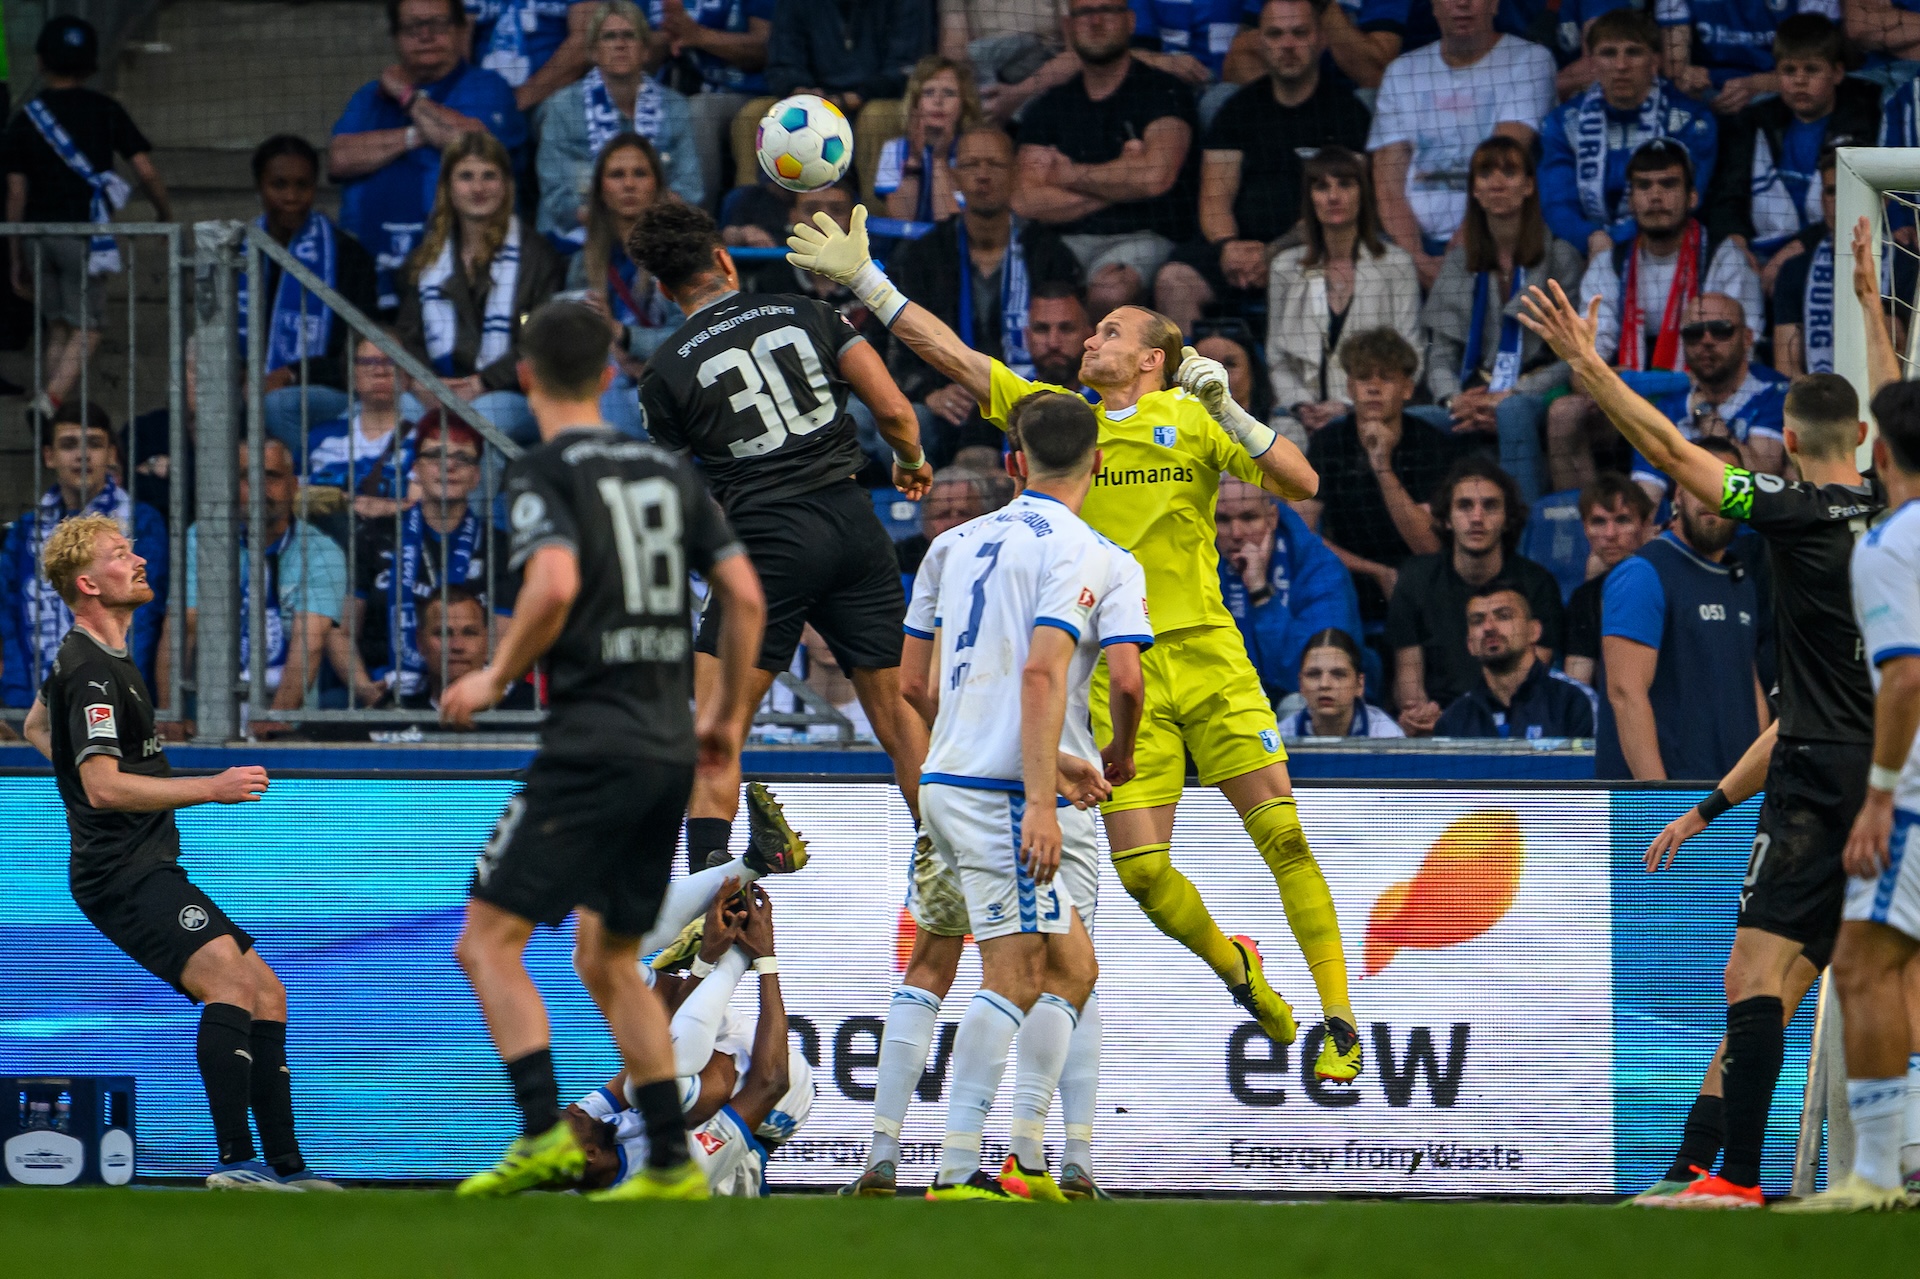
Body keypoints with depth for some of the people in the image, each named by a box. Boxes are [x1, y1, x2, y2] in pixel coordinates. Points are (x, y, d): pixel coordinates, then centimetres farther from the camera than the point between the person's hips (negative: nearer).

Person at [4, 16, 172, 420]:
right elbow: (146, 173, -1)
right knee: (86, 329, -1)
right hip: (83, 232, -3)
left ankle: (52, 408, 12)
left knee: (58, 327, 15)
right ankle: (52, 398, -23)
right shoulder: (105, 111, 1)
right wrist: (166, 214, 17)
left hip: (38, 235, 3)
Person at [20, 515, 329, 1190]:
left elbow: (36, 726, 35)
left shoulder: (86, 658, 18)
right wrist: (211, 788, -20)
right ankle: (234, 1157, -35)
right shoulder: (93, 672, -15)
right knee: (228, 977, -27)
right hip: (124, 874, -11)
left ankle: (285, 1165, 7)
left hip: (148, 868, 11)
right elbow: (103, 786, -22)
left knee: (266, 993, 9)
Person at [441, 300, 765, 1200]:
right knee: (606, 959, 17)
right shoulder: (669, 473, 13)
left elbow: (555, 585, -22)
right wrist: (726, 712, 21)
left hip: (591, 745, -7)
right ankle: (671, 1165, 12)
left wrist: (497, 678, -7)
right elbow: (744, 595, 9)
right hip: (669, 748, 7)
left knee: (489, 939, -4)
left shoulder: (545, 474, -5)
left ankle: (544, 1133, -18)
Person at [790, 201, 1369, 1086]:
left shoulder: (1192, 421, 2)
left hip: (1208, 657, -2)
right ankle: (1237, 970, 21)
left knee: (1282, 834, -10)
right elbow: (950, 353, 7)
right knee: (1141, 869, -7)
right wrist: (864, 282, 2)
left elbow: (1301, 485, -5)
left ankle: (1336, 1019, -3)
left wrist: (1230, 414, -16)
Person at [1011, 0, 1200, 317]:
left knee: (1109, 291, -38)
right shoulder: (1048, 107, 17)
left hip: (1146, 237, -3)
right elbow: (1026, 202, 4)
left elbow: (1155, 177, -13)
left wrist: (1067, 175, 2)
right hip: (1070, 241, 3)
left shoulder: (1163, 92, 5)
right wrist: (1117, 185, -4)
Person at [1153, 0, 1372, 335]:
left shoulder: (1345, 108, 7)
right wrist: (1228, 245, -13)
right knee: (1173, 282, -25)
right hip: (1244, 243, 3)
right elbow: (1215, 198, 12)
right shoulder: (1239, 109, 19)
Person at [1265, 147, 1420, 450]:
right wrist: (1301, 405, -6)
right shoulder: (1285, 268, 15)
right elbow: (1278, 360, 14)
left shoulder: (1396, 264, 8)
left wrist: (1347, 406, -9)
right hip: (1303, 420, 2)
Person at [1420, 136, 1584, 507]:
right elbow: (1441, 357, 13)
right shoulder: (1459, 263, 17)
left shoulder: (1560, 259, 5)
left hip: (1536, 395, -3)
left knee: (1513, 413, -40)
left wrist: (1509, 395, -14)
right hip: (1475, 395, 3)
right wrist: (1455, 401, -10)